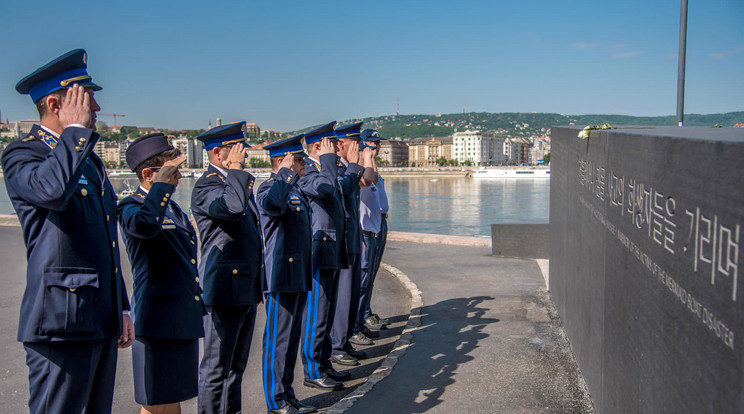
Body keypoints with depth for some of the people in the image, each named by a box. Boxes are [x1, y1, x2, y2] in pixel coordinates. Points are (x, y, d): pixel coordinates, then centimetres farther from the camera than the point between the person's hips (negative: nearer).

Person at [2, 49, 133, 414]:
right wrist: (75, 130, -16)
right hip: (62, 325, -8)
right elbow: (52, 189, -32)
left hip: (103, 324, 8)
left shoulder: (89, 159, 19)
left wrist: (121, 309, 21)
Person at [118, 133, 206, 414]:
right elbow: (144, 225, -37)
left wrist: (199, 309, 23)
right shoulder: (131, 207, -10)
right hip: (158, 320, -8)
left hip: (185, 320, 8)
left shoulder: (174, 209, 17)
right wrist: (162, 183, -28)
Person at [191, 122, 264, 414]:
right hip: (225, 289, -9)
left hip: (247, 290, 9)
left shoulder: (236, 180, 16)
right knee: (217, 368, 0)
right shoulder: (207, 186, -13)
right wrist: (235, 169, -20)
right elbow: (233, 207, -35)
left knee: (237, 365, 18)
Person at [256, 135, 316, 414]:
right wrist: (285, 173, -26)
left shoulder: (295, 190, 17)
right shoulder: (270, 188, -12)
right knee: (278, 339, 0)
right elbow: (272, 205, -37)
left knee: (291, 338, 15)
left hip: (299, 276, 10)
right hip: (281, 277, -10)